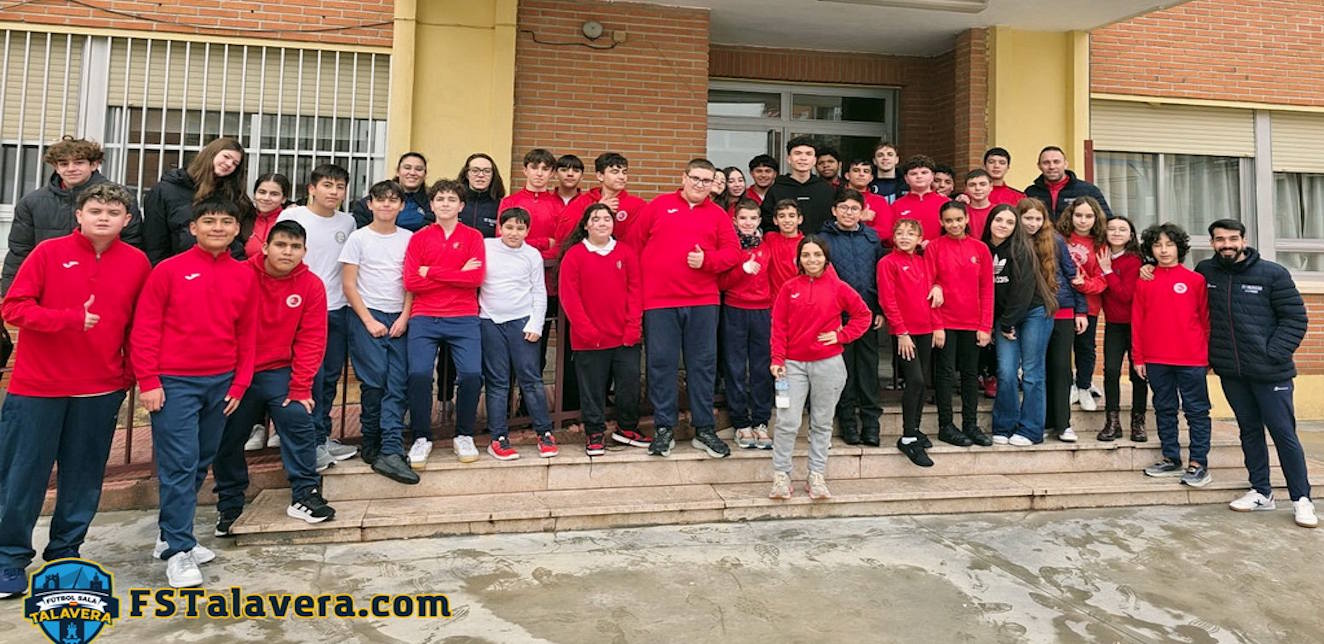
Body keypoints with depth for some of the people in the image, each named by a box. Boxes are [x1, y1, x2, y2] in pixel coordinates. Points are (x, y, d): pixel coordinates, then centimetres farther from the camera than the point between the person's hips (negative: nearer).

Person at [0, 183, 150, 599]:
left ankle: (65, 552, 26)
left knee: (84, 476, 10)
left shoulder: (137, 263, 1)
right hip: (37, 386, -1)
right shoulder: (49, 253, -3)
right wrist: (69, 318, -20)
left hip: (101, 391, 2)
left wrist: (131, 373, 3)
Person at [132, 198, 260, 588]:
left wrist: (240, 383, 6)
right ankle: (178, 550, 7)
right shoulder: (169, 270, -4)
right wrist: (148, 380, -9)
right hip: (174, 382, -4)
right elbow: (144, 328, -5)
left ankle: (173, 535, 29)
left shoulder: (244, 276, 6)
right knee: (179, 465, -4)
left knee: (201, 463, 13)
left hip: (221, 382, 5)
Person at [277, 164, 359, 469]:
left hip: (338, 309, 4)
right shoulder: (292, 216, -2)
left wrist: (350, 297, 12)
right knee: (312, 376, -6)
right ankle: (315, 441, 3)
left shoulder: (348, 222, 10)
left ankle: (323, 437, 20)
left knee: (331, 376, 9)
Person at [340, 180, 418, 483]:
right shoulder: (358, 238, 4)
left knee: (397, 384, -8)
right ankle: (372, 445, 6)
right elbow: (349, 285, 1)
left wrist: (404, 317, -3)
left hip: (399, 319, 2)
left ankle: (390, 452, -12)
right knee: (374, 380, -9)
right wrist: (369, 320, -7)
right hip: (366, 315, -2)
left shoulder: (409, 239, 11)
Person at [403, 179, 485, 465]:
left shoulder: (473, 237, 10)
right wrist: (458, 275, -5)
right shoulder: (419, 238, 11)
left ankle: (464, 436, 7)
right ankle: (421, 438, 4)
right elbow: (411, 282, -1)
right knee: (419, 374, -16)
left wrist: (432, 272, -6)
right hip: (424, 318, 1)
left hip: (464, 319, 0)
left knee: (471, 374, -16)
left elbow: (476, 278, -6)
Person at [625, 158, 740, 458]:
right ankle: (664, 429, 12)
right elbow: (634, 242, 6)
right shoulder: (659, 205, 7)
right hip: (659, 301, -1)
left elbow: (732, 251, 5)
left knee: (703, 364, 5)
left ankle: (704, 430, 15)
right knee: (661, 363, 1)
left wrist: (706, 260, -12)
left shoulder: (718, 215, 11)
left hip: (703, 301, 2)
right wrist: (641, 279, 2)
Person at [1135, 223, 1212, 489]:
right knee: (1164, 409, 11)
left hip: (1191, 359, -2)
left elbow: (1206, 319, 2)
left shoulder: (1196, 280, 0)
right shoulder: (1144, 282, 5)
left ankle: (1198, 464, 10)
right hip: (1156, 360, 3)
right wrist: (1138, 357, 2)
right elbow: (1137, 321, 5)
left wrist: (1208, 353, 1)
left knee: (1197, 410, 3)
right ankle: (1171, 459, 22)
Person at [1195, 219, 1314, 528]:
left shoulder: (1273, 274, -5)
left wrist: (1273, 354, -12)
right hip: (1230, 372, 3)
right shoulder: (1205, 271, 4)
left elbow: (1295, 318, -4)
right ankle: (1261, 492, 22)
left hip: (1269, 371, -3)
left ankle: (1302, 499, 11)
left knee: (1284, 432, 0)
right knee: (1249, 430, 12)